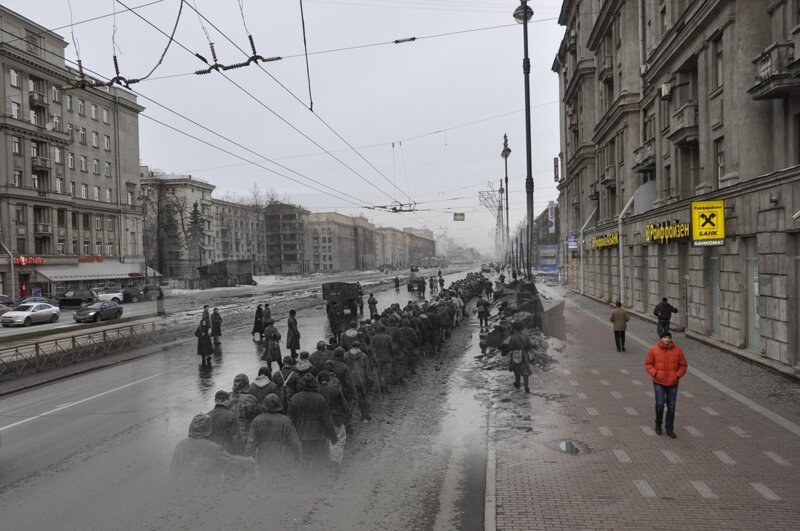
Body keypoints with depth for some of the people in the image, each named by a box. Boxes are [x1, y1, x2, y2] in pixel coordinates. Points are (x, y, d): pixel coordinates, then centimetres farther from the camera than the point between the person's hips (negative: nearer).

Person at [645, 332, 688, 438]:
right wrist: (655, 374, -13)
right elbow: (648, 364, 0)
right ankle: (658, 424, 16)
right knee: (660, 404, -9)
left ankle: (670, 429, 18)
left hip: (673, 383, 2)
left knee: (671, 407, 6)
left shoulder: (677, 350, 0)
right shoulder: (654, 350, -5)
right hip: (659, 383, -2)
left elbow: (683, 365, 7)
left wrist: (678, 375, -6)